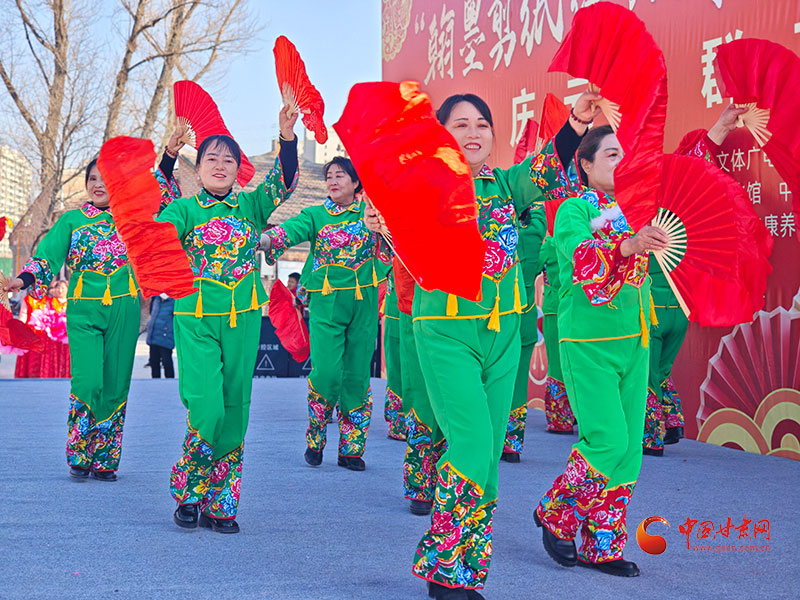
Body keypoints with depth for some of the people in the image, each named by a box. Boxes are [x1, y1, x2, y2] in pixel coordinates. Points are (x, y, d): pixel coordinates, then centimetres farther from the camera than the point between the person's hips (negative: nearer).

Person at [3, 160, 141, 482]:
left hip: (123, 310, 1)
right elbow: (47, 255, 0)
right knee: (87, 383, -14)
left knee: (116, 385, 1)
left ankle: (104, 460, 13)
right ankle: (79, 456, 4)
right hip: (83, 310, -1)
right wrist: (23, 279, -19)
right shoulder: (71, 220, 9)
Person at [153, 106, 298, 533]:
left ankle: (220, 505, 16)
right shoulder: (185, 209, 4)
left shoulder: (251, 206, 9)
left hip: (243, 318, 3)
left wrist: (287, 134, -20)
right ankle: (188, 493, 10)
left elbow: (283, 183, -4)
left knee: (234, 412, 4)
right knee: (205, 409, -13)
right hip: (196, 318, -3)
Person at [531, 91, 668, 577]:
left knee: (629, 446, 6)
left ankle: (603, 547, 16)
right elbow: (578, 259, -25)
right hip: (589, 341, -6)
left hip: (634, 340, 6)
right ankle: (555, 516, 12)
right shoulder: (574, 209, -7)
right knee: (607, 442, -12)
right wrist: (628, 246, -41)